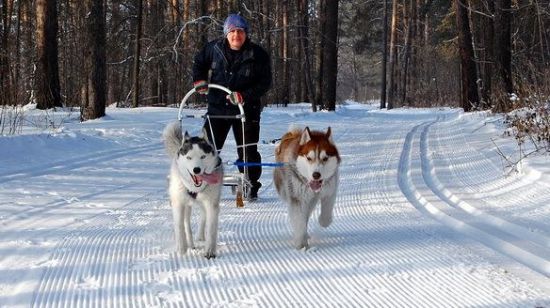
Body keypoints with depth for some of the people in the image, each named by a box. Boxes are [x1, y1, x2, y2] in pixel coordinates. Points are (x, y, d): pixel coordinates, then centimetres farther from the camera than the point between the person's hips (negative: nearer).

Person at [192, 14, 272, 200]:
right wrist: (199, 80, -1)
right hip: (217, 107, 2)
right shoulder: (214, 49, 0)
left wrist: (244, 96, -20)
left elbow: (265, 83, -8)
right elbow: (198, 62, 18)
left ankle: (251, 187, 16)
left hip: (246, 110, -2)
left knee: (248, 151, 2)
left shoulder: (258, 55, -7)